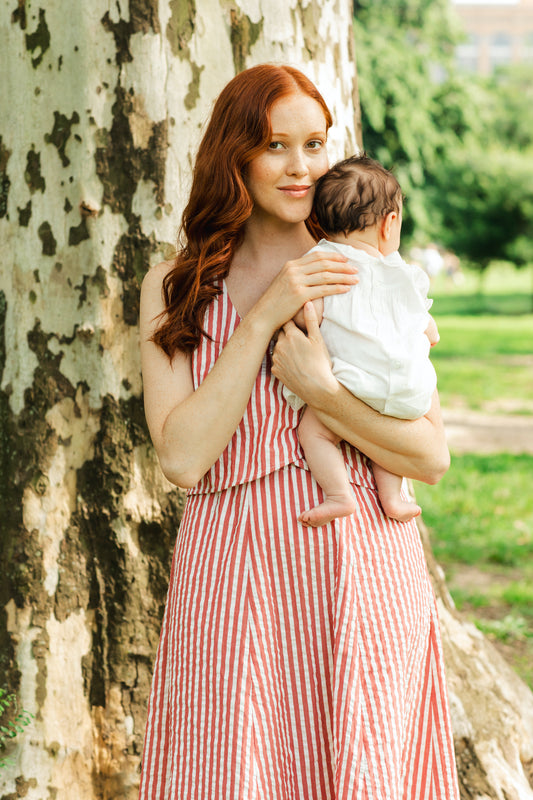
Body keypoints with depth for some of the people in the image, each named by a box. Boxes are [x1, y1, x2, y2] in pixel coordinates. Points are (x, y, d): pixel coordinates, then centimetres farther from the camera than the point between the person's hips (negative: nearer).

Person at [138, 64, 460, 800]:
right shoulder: (174, 290, 5)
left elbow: (433, 457, 0)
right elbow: (183, 457, -8)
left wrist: (320, 390, -14)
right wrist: (263, 318, -12)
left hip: (362, 571, 1)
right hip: (232, 577, 0)